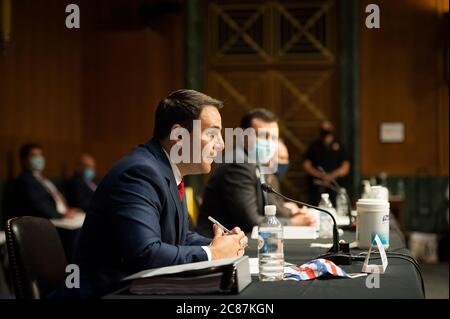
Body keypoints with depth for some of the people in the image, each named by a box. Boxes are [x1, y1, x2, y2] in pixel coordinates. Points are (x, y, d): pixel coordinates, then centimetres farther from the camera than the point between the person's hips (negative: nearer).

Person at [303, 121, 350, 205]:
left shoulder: (339, 147, 13)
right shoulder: (314, 147, 11)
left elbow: (346, 167, 7)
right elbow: (306, 165, 5)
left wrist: (333, 175, -9)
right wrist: (321, 175, -8)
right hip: (317, 186, -1)